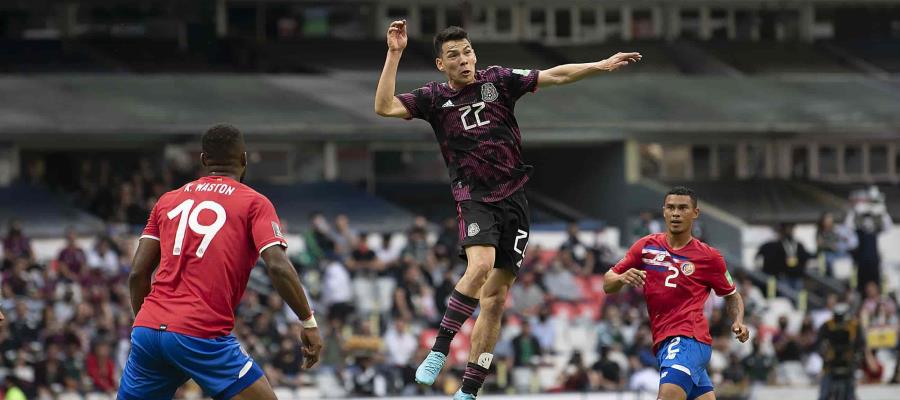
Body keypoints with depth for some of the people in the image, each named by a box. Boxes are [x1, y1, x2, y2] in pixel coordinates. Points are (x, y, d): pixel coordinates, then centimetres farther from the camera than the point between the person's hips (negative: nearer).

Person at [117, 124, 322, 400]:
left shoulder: (168, 201, 18)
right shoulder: (254, 204, 5)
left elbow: (138, 274, 14)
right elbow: (278, 267, -9)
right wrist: (309, 322, -2)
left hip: (147, 327, 5)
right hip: (202, 335, -5)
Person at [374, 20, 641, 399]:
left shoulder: (497, 80, 5)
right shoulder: (435, 97, 2)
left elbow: (554, 76, 6)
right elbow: (384, 107, -8)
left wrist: (601, 66, -1)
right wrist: (394, 54, -13)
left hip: (513, 198, 3)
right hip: (474, 198, -3)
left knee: (495, 298, 2)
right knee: (481, 265, -32)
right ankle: (439, 350, -22)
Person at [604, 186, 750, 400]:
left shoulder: (709, 257, 2)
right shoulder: (646, 246, 9)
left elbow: (732, 295, 17)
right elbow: (607, 285, 10)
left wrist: (738, 322, -3)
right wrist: (622, 278, -13)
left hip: (688, 340, -5)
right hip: (663, 341, 5)